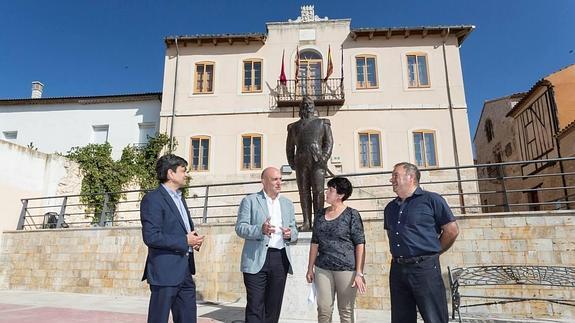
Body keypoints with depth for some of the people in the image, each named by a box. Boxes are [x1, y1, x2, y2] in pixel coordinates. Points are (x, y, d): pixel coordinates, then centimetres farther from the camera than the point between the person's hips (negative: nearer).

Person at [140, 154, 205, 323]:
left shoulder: (179, 197, 16)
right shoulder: (152, 199, -13)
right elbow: (151, 237, -21)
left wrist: (194, 239, 2)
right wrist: (185, 241, -17)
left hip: (185, 271, 8)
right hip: (165, 272, -8)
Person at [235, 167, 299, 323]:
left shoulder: (287, 204, 16)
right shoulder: (250, 200, 2)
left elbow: (294, 230, 17)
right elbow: (240, 227, -5)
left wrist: (290, 234, -7)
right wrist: (260, 230, -23)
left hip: (281, 259, 4)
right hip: (257, 259, -4)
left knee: (274, 306, 10)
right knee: (255, 306, -3)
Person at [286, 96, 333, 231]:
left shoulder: (323, 123, 16)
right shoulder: (294, 127, 21)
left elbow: (329, 142, 6)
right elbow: (289, 147, 20)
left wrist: (324, 158, -8)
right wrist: (292, 163, 6)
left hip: (317, 162, -2)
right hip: (301, 163, 2)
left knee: (318, 191, -8)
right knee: (304, 192, -1)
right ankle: (307, 222, -1)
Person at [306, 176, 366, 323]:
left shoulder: (352, 215, -4)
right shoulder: (320, 214, 10)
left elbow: (360, 245, -7)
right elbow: (315, 243, 14)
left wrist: (359, 273, -12)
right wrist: (310, 268, 12)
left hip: (347, 268, -4)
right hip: (322, 268, 4)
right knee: (323, 310, 6)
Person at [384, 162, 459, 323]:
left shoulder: (431, 200, -4)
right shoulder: (390, 208, 14)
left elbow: (452, 230, -3)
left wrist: (432, 252, 2)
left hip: (425, 268, -6)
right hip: (397, 269, 6)